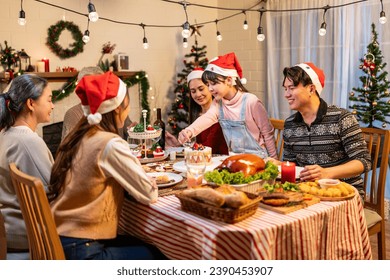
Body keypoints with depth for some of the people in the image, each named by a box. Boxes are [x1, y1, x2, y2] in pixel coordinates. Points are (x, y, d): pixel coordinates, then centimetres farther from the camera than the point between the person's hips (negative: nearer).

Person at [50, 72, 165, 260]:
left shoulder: (78, 136, 5)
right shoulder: (110, 144, -20)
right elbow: (150, 194, -16)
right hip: (81, 250, -8)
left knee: (144, 244, 22)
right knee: (158, 254, 10)